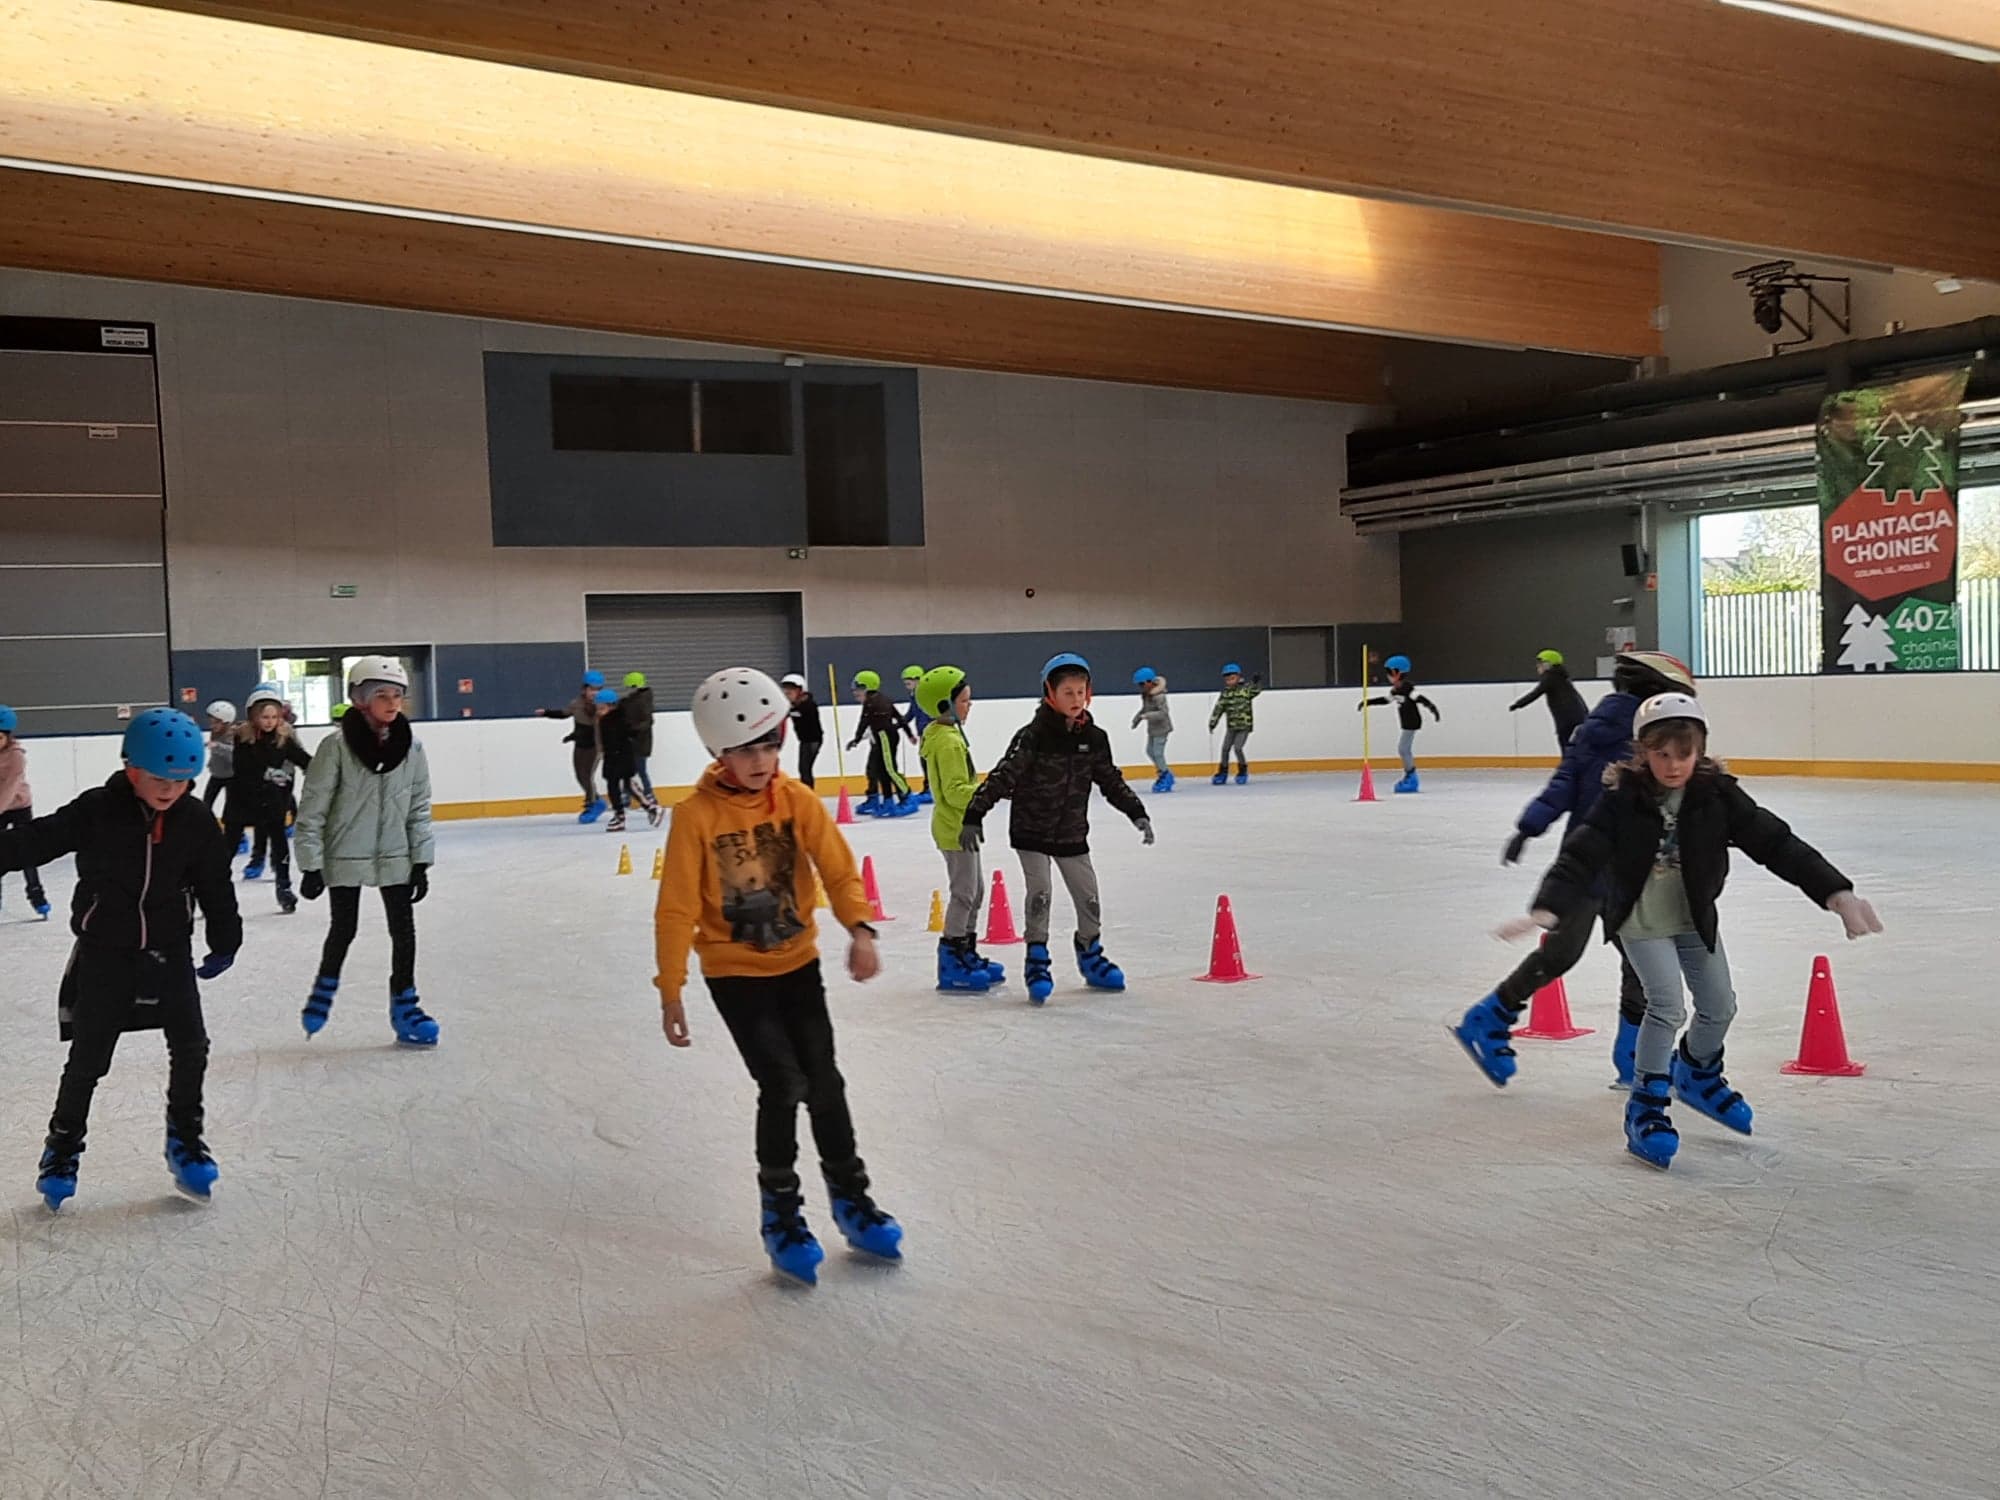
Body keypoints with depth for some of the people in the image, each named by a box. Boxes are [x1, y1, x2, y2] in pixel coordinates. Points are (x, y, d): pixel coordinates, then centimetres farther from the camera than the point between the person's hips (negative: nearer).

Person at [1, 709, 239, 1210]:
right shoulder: (97, 812, -13)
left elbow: (215, 884, 4)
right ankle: (63, 1146, 24)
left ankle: (185, 1139, 16)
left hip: (169, 948, 2)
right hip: (104, 949, -2)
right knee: (88, 1055, 4)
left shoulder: (195, 821, -5)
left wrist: (225, 940, 8)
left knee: (190, 1044, -3)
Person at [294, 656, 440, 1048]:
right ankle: (325, 988, 38)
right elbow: (312, 809, -11)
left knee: (404, 929, 4)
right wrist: (311, 865, -11)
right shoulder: (337, 746, -15)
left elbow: (419, 809, 3)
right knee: (343, 929, 10)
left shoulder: (411, 747, -4)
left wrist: (421, 862, 1)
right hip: (344, 857, -3)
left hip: (395, 857, 3)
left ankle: (404, 1006, 18)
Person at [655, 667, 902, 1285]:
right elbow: (676, 909, -12)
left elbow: (838, 869, -9)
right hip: (735, 973, -3)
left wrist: (860, 929, -26)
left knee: (824, 1081, 8)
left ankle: (850, 1197, 27)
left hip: (798, 963, 3)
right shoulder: (696, 815, -16)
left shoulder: (798, 800, -7)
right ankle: (780, 1213, 10)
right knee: (782, 1085, -10)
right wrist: (670, 990, -12)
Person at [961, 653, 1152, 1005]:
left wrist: (1137, 813, 5)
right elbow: (1003, 777, -21)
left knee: (1088, 896, 9)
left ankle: (1090, 956, 30)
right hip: (1031, 831, -5)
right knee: (1040, 894, -11)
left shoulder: (1094, 738, -2)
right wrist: (974, 816, -27)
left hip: (1072, 833, 5)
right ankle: (1037, 963, 5)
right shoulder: (1033, 736, -17)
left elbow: (1111, 780, 10)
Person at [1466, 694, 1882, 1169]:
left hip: (1695, 917, 4)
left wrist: (1836, 892, -29)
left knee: (1720, 1006, 9)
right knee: (1668, 1006, -16)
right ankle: (1646, 1106, 0)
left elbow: (1775, 843, -20)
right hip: (1641, 920, -4)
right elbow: (1583, 854, -28)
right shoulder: (1623, 799, -22)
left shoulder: (1717, 794, -16)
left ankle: (1697, 1074, 40)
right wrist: (1548, 908, -44)